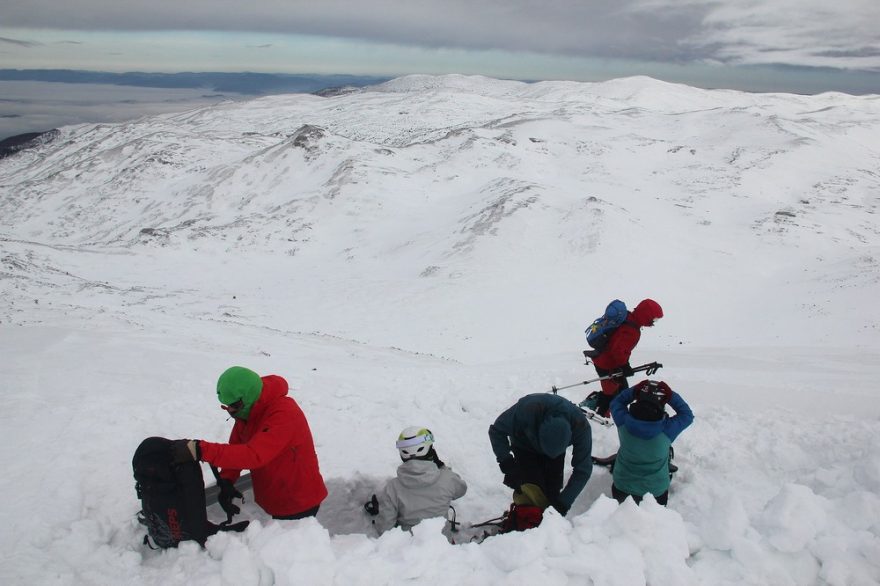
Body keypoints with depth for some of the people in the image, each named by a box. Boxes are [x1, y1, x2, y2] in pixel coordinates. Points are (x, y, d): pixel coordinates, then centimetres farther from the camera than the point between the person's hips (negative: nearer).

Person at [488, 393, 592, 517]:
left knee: (553, 490, -2)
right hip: (524, 446, -2)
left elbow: (583, 469, -27)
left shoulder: (580, 426, -37)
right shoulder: (527, 409, -44)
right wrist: (505, 459, -38)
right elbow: (497, 430, -26)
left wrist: (564, 503, -33)